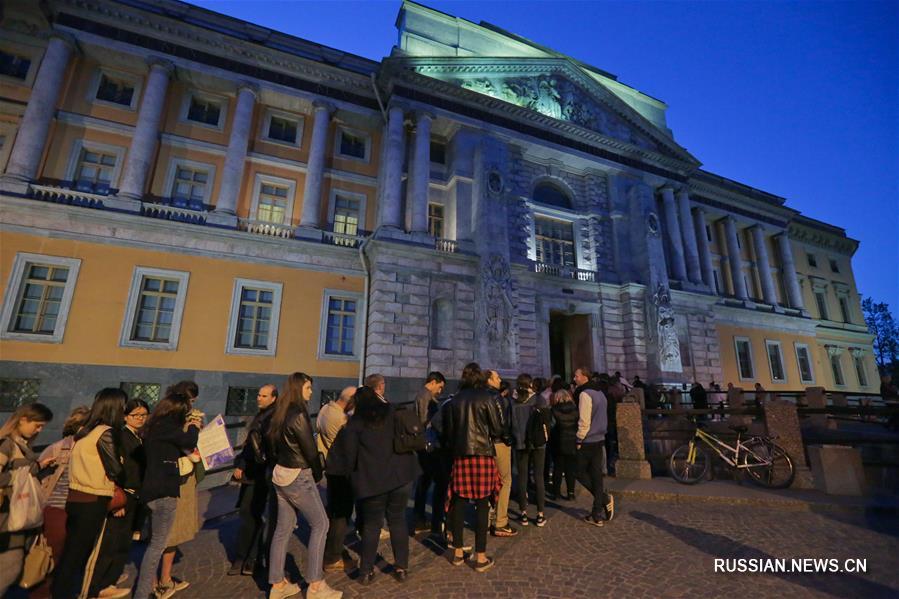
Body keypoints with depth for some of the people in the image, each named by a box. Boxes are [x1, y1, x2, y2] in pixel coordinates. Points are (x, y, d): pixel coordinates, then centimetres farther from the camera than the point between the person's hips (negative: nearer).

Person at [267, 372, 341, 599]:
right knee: (320, 524, 3)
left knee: (284, 527, 16)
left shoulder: (281, 413, 5)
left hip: (280, 474, 9)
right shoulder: (298, 415, -21)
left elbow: (274, 444, 12)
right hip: (298, 477, -9)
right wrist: (318, 474, -1)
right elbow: (310, 449, -17)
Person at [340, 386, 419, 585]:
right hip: (401, 475, 2)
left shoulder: (355, 423, -3)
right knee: (398, 520, 16)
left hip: (373, 479, -2)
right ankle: (402, 567, 22)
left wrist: (353, 474, 12)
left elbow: (350, 455, -1)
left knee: (372, 524, 14)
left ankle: (366, 571, 22)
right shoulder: (392, 412, 6)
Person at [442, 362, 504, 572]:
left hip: (460, 455, 3)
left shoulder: (454, 401, 3)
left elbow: (448, 430, 8)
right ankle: (480, 557, 11)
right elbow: (497, 429, -2)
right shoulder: (486, 398, -5)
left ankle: (458, 552, 22)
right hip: (482, 453, -3)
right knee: (482, 504, 5)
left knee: (459, 502, 11)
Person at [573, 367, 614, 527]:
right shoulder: (600, 392, 12)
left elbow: (584, 421, -19)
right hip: (599, 440, 8)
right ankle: (597, 514, 13)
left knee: (581, 473, 6)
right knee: (596, 475, 10)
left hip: (587, 441, -8)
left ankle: (605, 499, -1)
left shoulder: (585, 394, -16)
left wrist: (579, 439, -10)